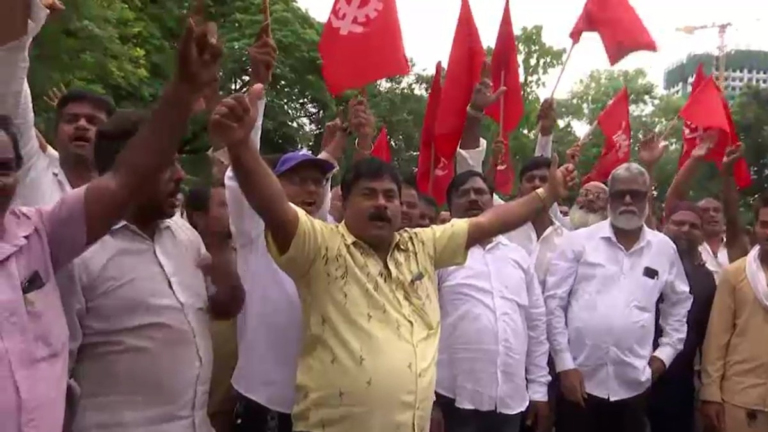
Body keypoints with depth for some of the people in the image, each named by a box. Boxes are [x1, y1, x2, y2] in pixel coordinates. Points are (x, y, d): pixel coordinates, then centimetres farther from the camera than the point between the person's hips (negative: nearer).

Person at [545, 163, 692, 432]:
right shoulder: (578, 241, -2)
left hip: (633, 385, 3)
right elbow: (553, 302, -3)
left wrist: (665, 353, 12)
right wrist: (564, 364, -7)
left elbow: (679, 304, 20)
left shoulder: (664, 249, 7)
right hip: (579, 380, -2)